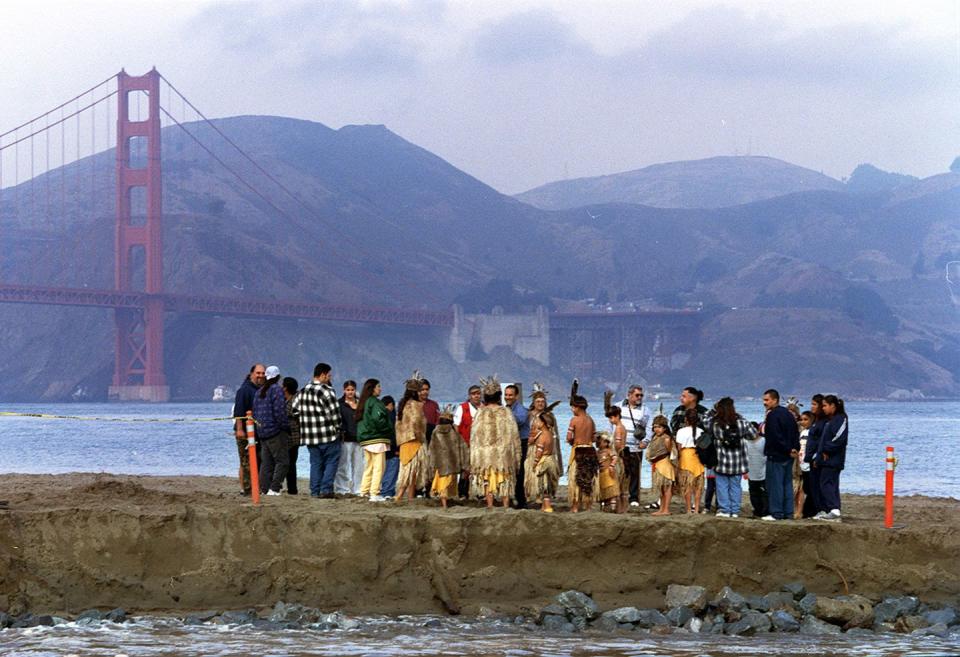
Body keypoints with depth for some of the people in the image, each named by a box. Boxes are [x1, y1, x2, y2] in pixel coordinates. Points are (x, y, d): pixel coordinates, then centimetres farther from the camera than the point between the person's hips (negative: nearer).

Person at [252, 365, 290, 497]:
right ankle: (274, 489, -13)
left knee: (267, 463, 12)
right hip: (276, 431, -8)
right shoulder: (276, 390, -10)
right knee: (282, 461, -5)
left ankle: (263, 489, 8)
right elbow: (279, 412, -16)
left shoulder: (259, 391, 15)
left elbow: (254, 412, 18)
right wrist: (287, 427, -8)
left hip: (262, 432, 8)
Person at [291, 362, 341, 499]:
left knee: (315, 463, 13)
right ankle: (326, 489, -6)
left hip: (309, 435, 7)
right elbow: (334, 412, -13)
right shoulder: (326, 390, -13)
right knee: (331, 461, 2)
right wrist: (337, 427, 2)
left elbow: (294, 409, 14)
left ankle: (315, 491, 10)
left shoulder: (303, 391, 10)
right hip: (328, 436, -7)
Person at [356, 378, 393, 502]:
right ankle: (374, 494, -10)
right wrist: (389, 428, -10)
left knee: (368, 466, 18)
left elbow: (358, 419, 15)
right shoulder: (375, 402, -12)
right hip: (377, 438, -9)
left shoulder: (363, 403, 14)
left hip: (365, 439, 9)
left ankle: (364, 490, 20)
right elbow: (377, 419, -24)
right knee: (378, 467, -6)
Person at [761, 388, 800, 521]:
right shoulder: (788, 414, 14)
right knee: (787, 484, 11)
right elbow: (796, 433, 14)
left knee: (775, 485, -5)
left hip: (776, 455, -9)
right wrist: (795, 449, 7)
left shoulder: (772, 415, -14)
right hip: (788, 456, 9)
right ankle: (788, 512, 12)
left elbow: (776, 437, -20)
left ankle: (776, 513, -6)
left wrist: (788, 450, -14)